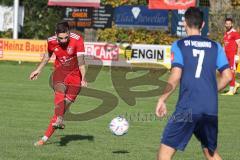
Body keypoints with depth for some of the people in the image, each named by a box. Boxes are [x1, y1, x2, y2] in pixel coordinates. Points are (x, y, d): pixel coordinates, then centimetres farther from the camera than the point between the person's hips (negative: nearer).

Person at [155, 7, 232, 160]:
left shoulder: (179, 45, -1)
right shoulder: (215, 46, 9)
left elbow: (175, 77, -12)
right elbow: (227, 76, 6)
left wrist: (162, 99, -2)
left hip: (187, 108, -4)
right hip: (210, 110, 4)